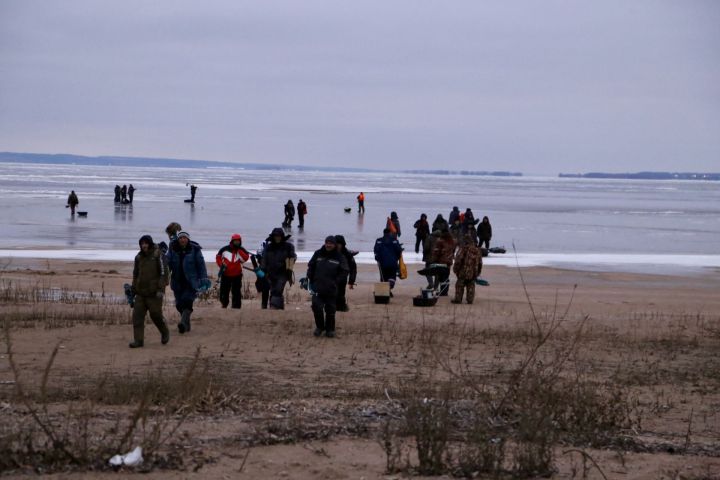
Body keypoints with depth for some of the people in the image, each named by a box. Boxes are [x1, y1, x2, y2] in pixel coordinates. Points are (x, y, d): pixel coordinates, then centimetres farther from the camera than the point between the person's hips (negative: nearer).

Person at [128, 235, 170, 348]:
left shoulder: (158, 255, -7)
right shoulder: (139, 257, 12)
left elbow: (164, 273, -11)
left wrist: (161, 289, -17)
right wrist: (134, 289, 19)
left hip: (154, 292, -6)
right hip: (141, 292, 6)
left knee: (156, 315, -1)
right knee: (137, 315, -3)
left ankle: (165, 333, 26)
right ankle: (138, 340, -1)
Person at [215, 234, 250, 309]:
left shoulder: (242, 250, 1)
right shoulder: (225, 249, -1)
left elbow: (245, 258, -14)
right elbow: (218, 257, 8)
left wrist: (239, 250, -18)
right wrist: (221, 265, -6)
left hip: (237, 275, 0)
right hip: (225, 274, 0)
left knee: (236, 292, -2)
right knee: (224, 291, 7)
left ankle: (236, 306, 2)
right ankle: (224, 304, 26)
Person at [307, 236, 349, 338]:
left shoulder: (340, 257, -1)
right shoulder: (318, 254, 6)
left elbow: (344, 271, 0)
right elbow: (311, 266, 15)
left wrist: (336, 281, -6)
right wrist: (311, 279, 6)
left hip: (331, 290, -1)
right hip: (317, 288, 1)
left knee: (330, 310, 5)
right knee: (317, 307, -6)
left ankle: (330, 329, 19)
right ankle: (319, 327, 13)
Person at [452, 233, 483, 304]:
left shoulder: (463, 249, -12)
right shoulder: (477, 250, 7)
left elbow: (458, 260, -13)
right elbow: (480, 262, 14)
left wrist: (456, 269, -2)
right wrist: (478, 272, 22)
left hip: (463, 272, -5)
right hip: (473, 272, 5)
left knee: (460, 285, 3)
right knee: (471, 285, 12)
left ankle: (458, 299, 4)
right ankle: (470, 299, 11)